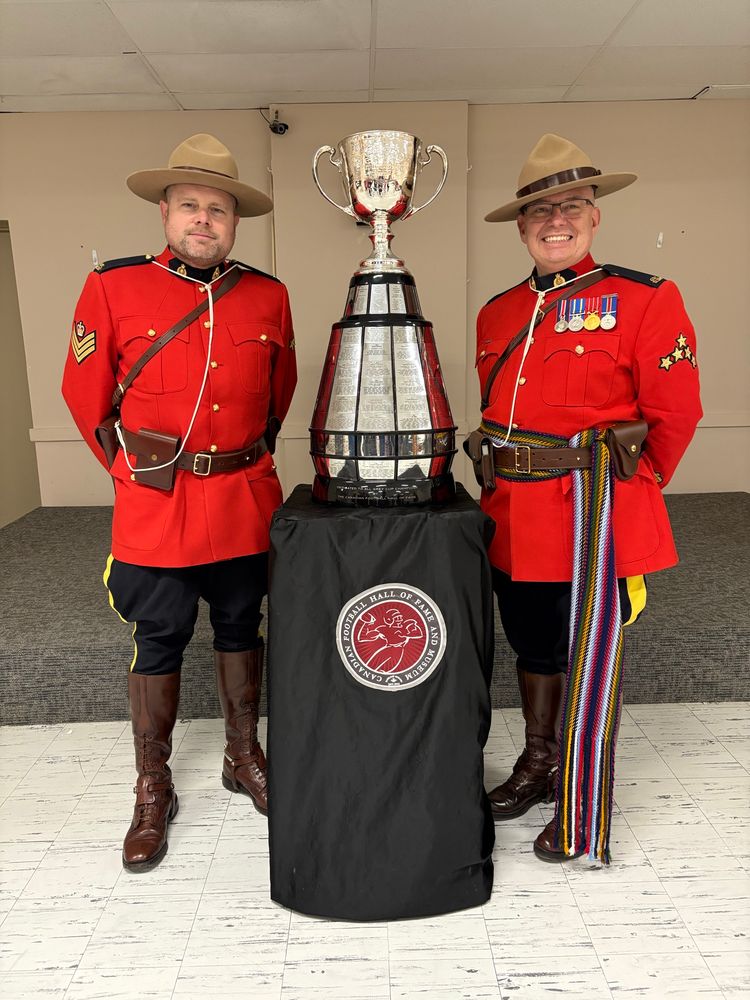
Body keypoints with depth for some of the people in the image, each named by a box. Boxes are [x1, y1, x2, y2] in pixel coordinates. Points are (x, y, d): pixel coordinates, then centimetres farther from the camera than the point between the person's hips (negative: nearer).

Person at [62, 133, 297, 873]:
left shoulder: (268, 297, 2)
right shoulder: (113, 287, -5)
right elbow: (86, 396, 2)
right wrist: (134, 472, 7)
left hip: (245, 502, 3)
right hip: (156, 507, -2)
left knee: (241, 628, 16)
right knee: (158, 641, 7)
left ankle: (243, 757, 37)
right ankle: (153, 791, 26)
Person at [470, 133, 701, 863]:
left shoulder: (645, 300, -6)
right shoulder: (497, 314, 11)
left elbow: (676, 416, -4)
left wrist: (625, 489, 4)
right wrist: (508, 482, 12)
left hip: (592, 515, -6)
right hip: (513, 515, 6)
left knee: (588, 666, 3)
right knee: (530, 644, 19)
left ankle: (583, 823, 19)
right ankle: (537, 765, 41)